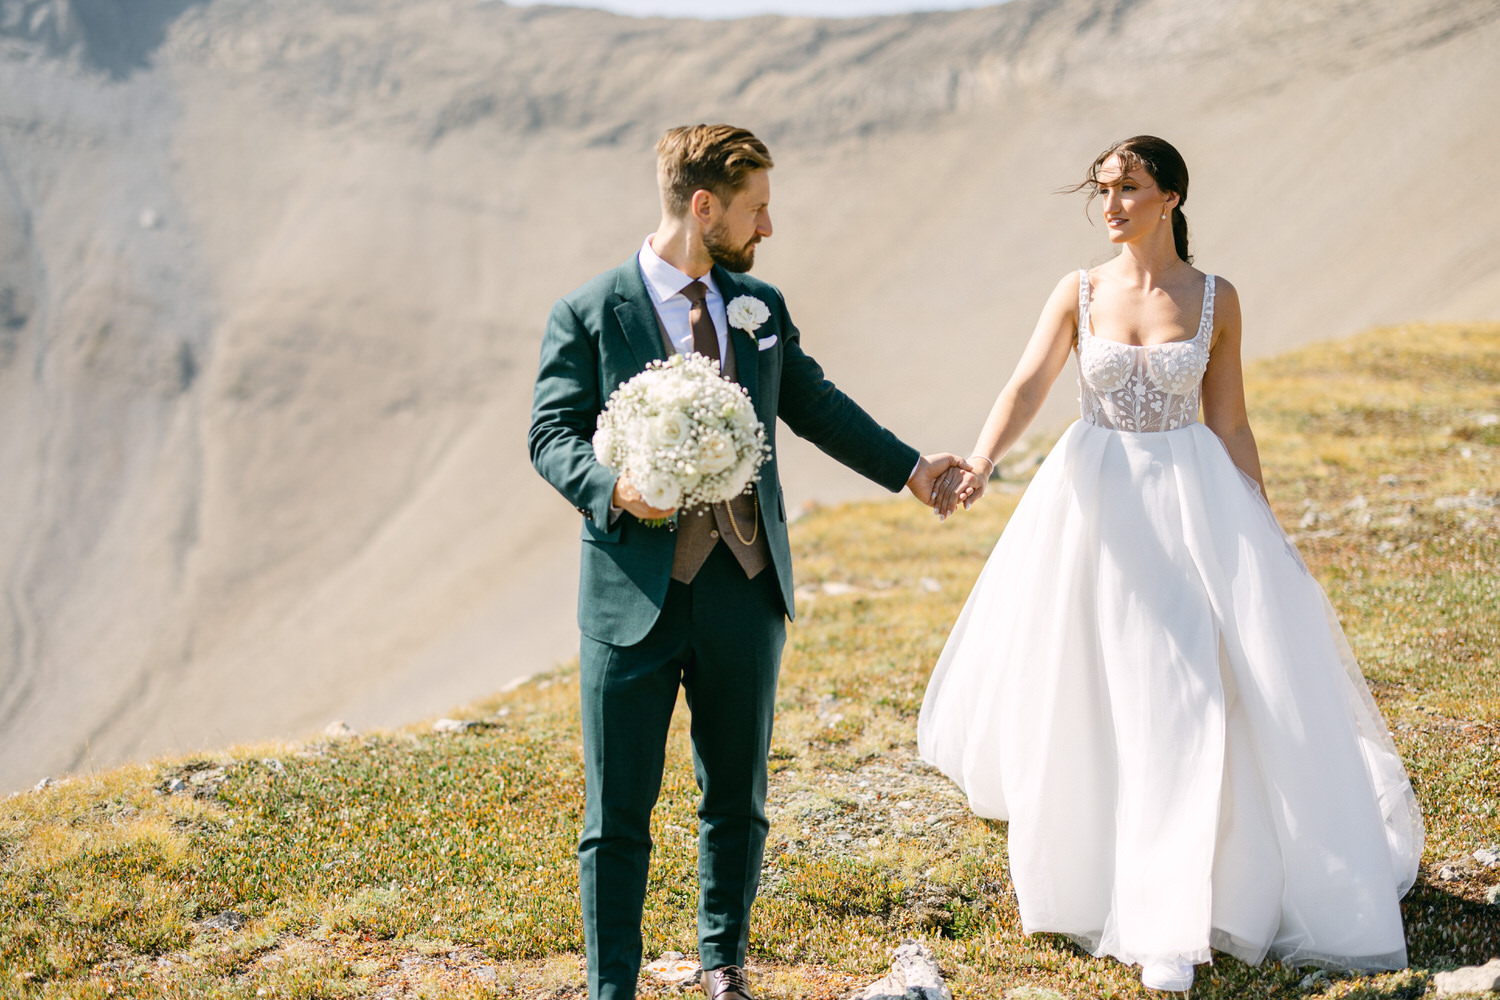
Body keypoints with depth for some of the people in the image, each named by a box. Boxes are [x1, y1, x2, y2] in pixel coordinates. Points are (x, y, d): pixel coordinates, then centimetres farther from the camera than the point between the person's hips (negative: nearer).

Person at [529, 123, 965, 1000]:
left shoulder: (761, 304, 11)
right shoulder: (587, 315, -4)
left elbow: (815, 403, 23)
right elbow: (553, 434, -7)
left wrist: (907, 467, 28)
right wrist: (615, 486, -27)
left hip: (745, 592, 5)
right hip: (636, 593, -4)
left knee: (738, 798, 16)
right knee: (618, 814, 1)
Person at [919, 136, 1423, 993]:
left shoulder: (1215, 299, 1)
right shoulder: (1079, 293, 1)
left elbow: (1230, 424, 6)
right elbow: (1028, 386, -11)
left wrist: (1266, 529, 4)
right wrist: (980, 463, -29)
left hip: (1195, 501, -1)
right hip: (1099, 502, 1)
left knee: (1190, 703, -5)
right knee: (1100, 693, 5)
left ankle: (1173, 924, 0)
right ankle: (1101, 874, 26)